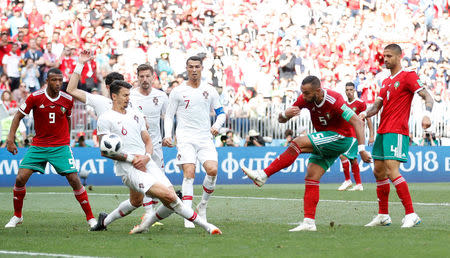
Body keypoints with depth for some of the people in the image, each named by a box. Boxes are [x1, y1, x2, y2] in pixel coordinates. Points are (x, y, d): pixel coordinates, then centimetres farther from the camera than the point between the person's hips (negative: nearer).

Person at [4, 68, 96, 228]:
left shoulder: (68, 100, -4)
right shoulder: (35, 97, -10)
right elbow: (18, 116, 0)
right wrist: (10, 138, -8)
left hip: (61, 146, 0)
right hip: (38, 146, 0)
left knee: (74, 180, -11)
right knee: (20, 178, -9)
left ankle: (90, 217, 1)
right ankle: (17, 216, 12)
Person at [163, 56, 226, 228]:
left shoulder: (210, 91, 11)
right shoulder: (178, 92, 6)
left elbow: (220, 113, 18)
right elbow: (169, 115, 10)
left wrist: (217, 126, -2)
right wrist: (167, 135, -4)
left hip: (205, 138, 2)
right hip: (185, 139, -2)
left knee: (212, 170, -17)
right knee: (189, 173, -18)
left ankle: (202, 206, 6)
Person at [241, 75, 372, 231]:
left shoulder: (334, 100, -26)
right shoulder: (305, 99, -5)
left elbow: (358, 123, -26)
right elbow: (281, 119, -2)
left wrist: (361, 149, -33)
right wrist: (285, 114, -27)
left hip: (341, 138, -8)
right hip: (325, 142, 8)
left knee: (298, 143, -21)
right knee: (311, 178, -3)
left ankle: (263, 176, -18)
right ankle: (309, 222, -3)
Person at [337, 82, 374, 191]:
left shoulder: (360, 103, -7)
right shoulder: (344, 104, 11)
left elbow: (368, 119, -5)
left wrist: (371, 135, -9)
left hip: (355, 135, -7)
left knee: (343, 155, -17)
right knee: (353, 159, 8)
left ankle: (348, 180, -7)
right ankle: (358, 184, 13)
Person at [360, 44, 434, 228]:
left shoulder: (408, 77, -5)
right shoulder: (386, 82, 20)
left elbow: (427, 97, -12)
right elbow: (377, 106, 17)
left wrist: (427, 115, -31)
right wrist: (366, 114, -4)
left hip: (397, 132, -9)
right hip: (382, 131, 9)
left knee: (392, 171, -19)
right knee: (378, 172, 10)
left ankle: (411, 215, -19)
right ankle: (383, 216, 20)